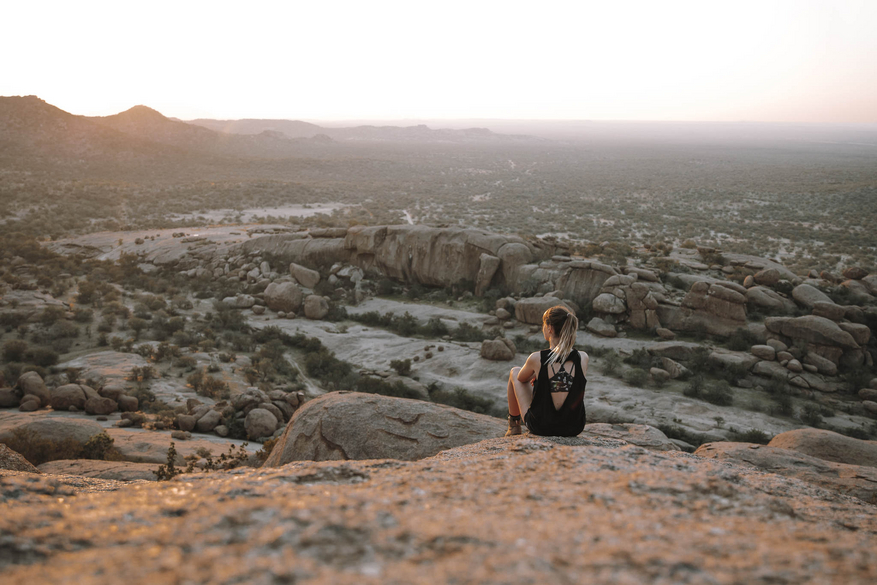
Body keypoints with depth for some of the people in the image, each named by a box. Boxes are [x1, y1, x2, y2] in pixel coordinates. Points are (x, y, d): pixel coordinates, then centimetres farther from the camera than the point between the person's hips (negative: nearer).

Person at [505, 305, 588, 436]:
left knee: (514, 372, 21)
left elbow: (521, 378, 5)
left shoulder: (537, 359, -19)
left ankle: (514, 425, 37)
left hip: (541, 428, -3)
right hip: (574, 428, 3)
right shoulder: (583, 358, -12)